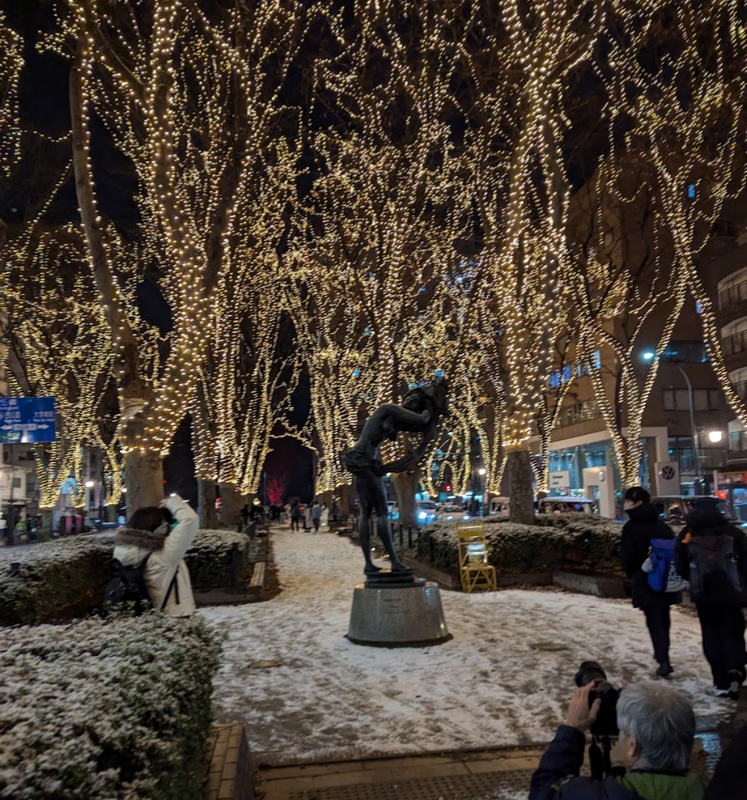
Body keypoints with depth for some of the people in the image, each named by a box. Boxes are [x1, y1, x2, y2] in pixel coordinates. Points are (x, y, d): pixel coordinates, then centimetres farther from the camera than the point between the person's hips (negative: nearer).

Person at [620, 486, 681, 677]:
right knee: (663, 618, 19)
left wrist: (631, 573, 6)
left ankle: (663, 661, -7)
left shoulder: (632, 527, -13)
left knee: (653, 620, -1)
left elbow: (627, 556, -14)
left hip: (645, 581, -6)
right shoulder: (662, 525, 4)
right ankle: (662, 653, 32)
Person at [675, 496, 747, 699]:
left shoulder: (686, 535, 1)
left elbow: (680, 567, 3)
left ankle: (721, 682, 9)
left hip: (703, 594, 0)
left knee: (711, 635, 10)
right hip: (730, 592, 0)